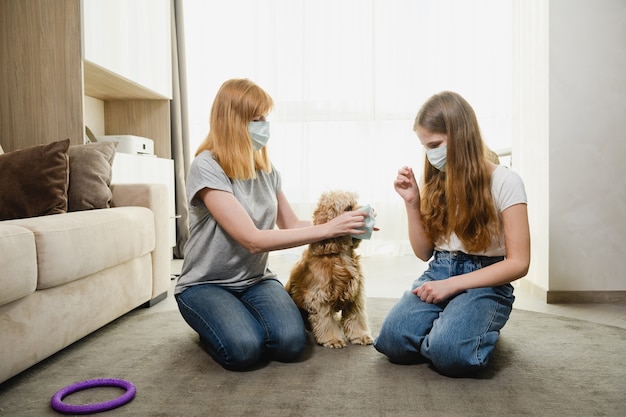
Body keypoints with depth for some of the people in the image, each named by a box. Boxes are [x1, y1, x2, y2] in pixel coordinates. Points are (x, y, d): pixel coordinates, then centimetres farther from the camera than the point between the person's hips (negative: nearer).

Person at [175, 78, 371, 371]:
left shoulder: (266, 168, 0)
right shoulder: (207, 166, -20)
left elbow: (291, 224, 8)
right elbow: (253, 239, -26)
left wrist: (341, 226, -9)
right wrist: (327, 229, -26)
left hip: (256, 280, 4)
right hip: (206, 285, -4)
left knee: (290, 343, -21)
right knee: (244, 350, -28)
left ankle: (245, 316, 11)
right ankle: (214, 324, 6)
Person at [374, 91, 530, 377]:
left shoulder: (504, 182, -7)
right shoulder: (435, 182, 9)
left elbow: (518, 263, -9)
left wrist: (452, 284, -17)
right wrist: (412, 203, -2)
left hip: (485, 282, -4)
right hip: (437, 273, 4)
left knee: (448, 352, -32)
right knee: (394, 340, -24)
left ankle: (477, 331, 3)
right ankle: (444, 326, 7)